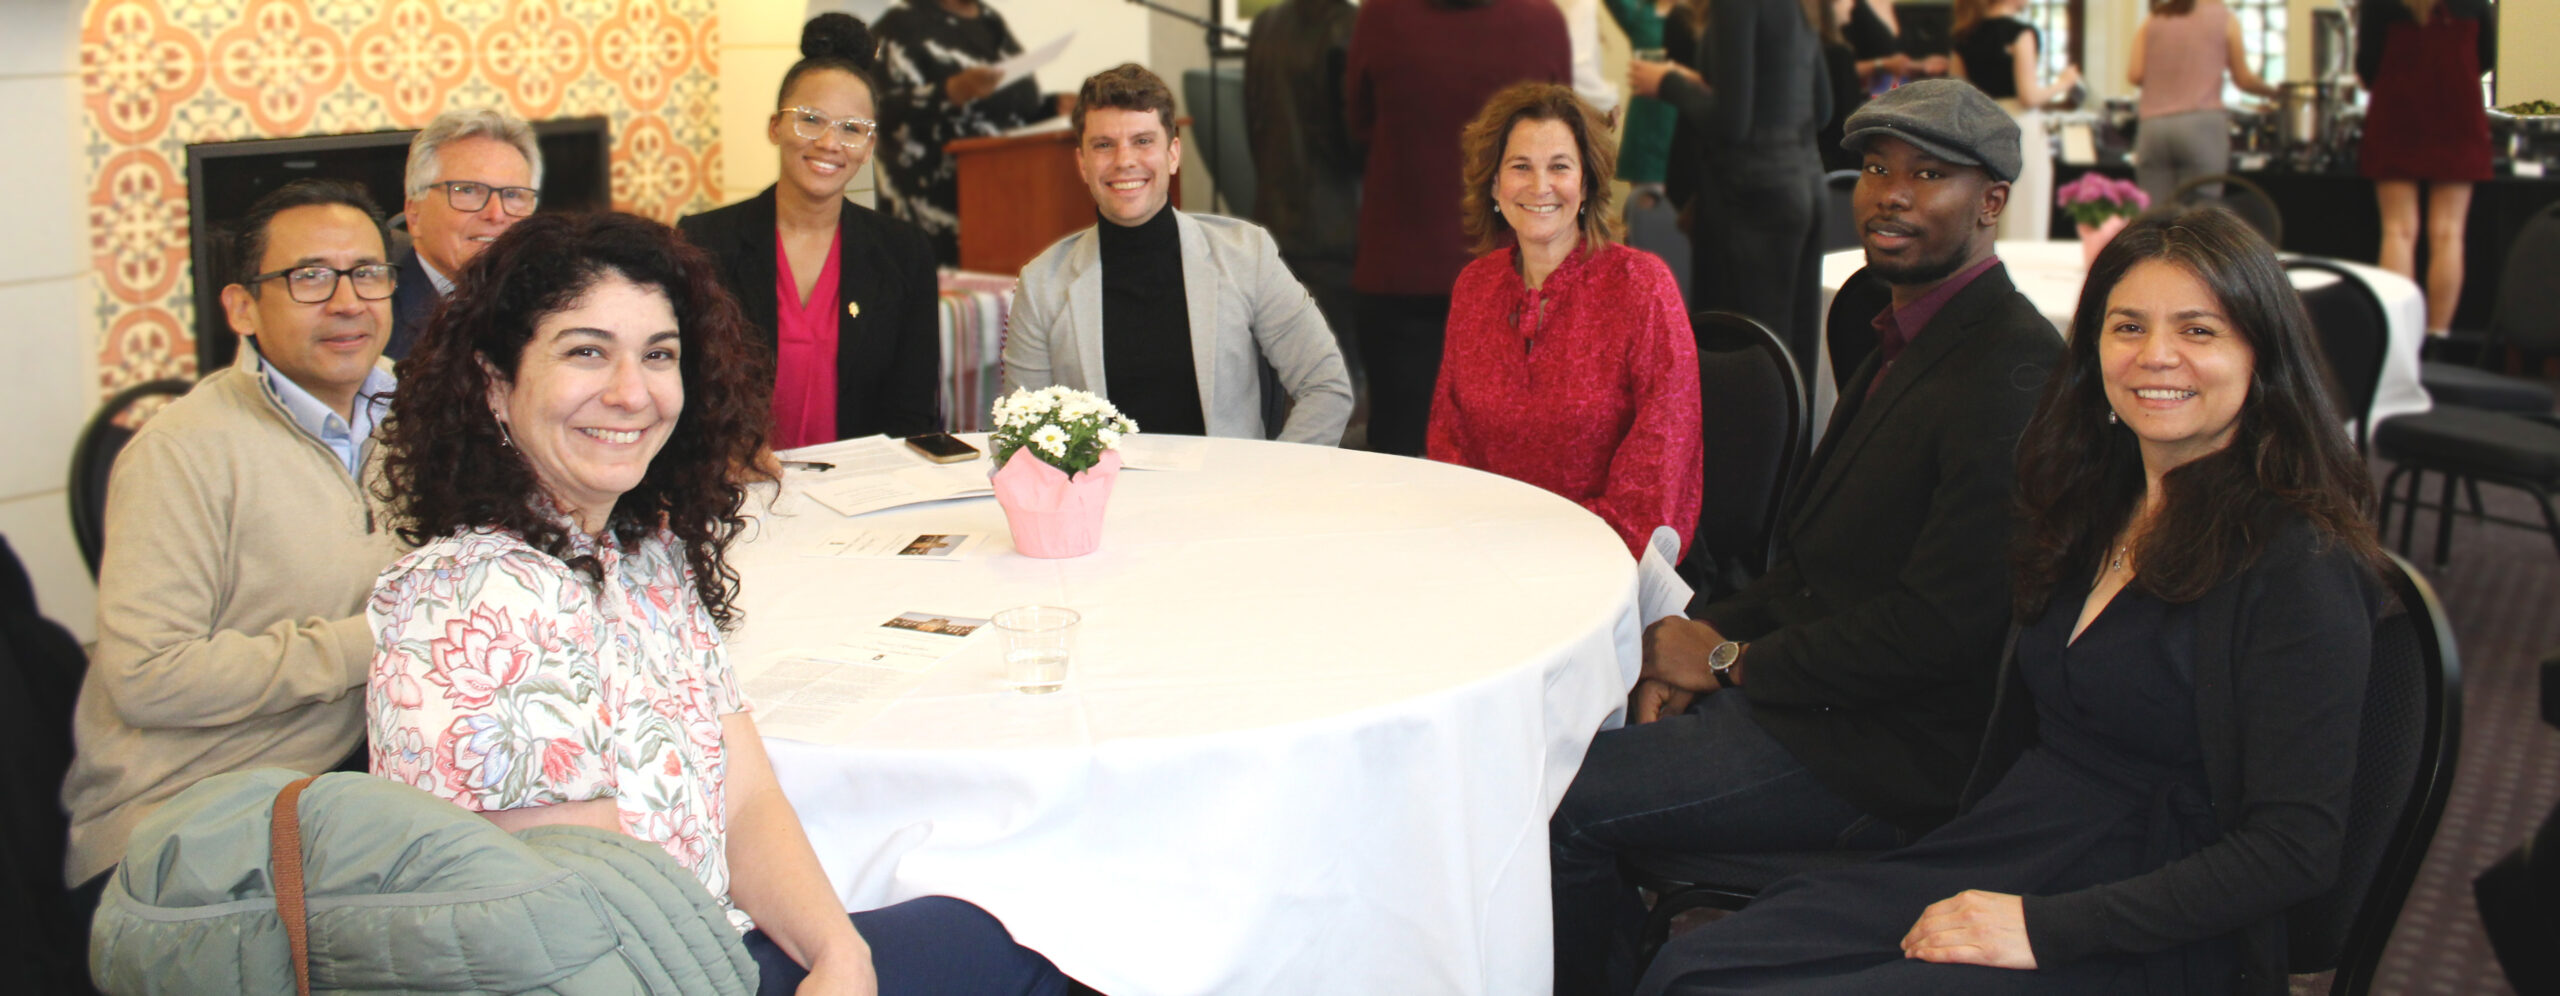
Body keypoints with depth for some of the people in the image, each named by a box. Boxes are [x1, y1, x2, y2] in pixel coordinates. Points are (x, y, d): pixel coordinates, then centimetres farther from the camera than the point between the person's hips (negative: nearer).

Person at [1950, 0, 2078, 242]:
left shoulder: (1966, 35, 8)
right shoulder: (2020, 33, -11)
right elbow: (2029, 96, -14)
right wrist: (2061, 85, 3)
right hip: (2019, 130, -6)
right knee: (2024, 230, -2)